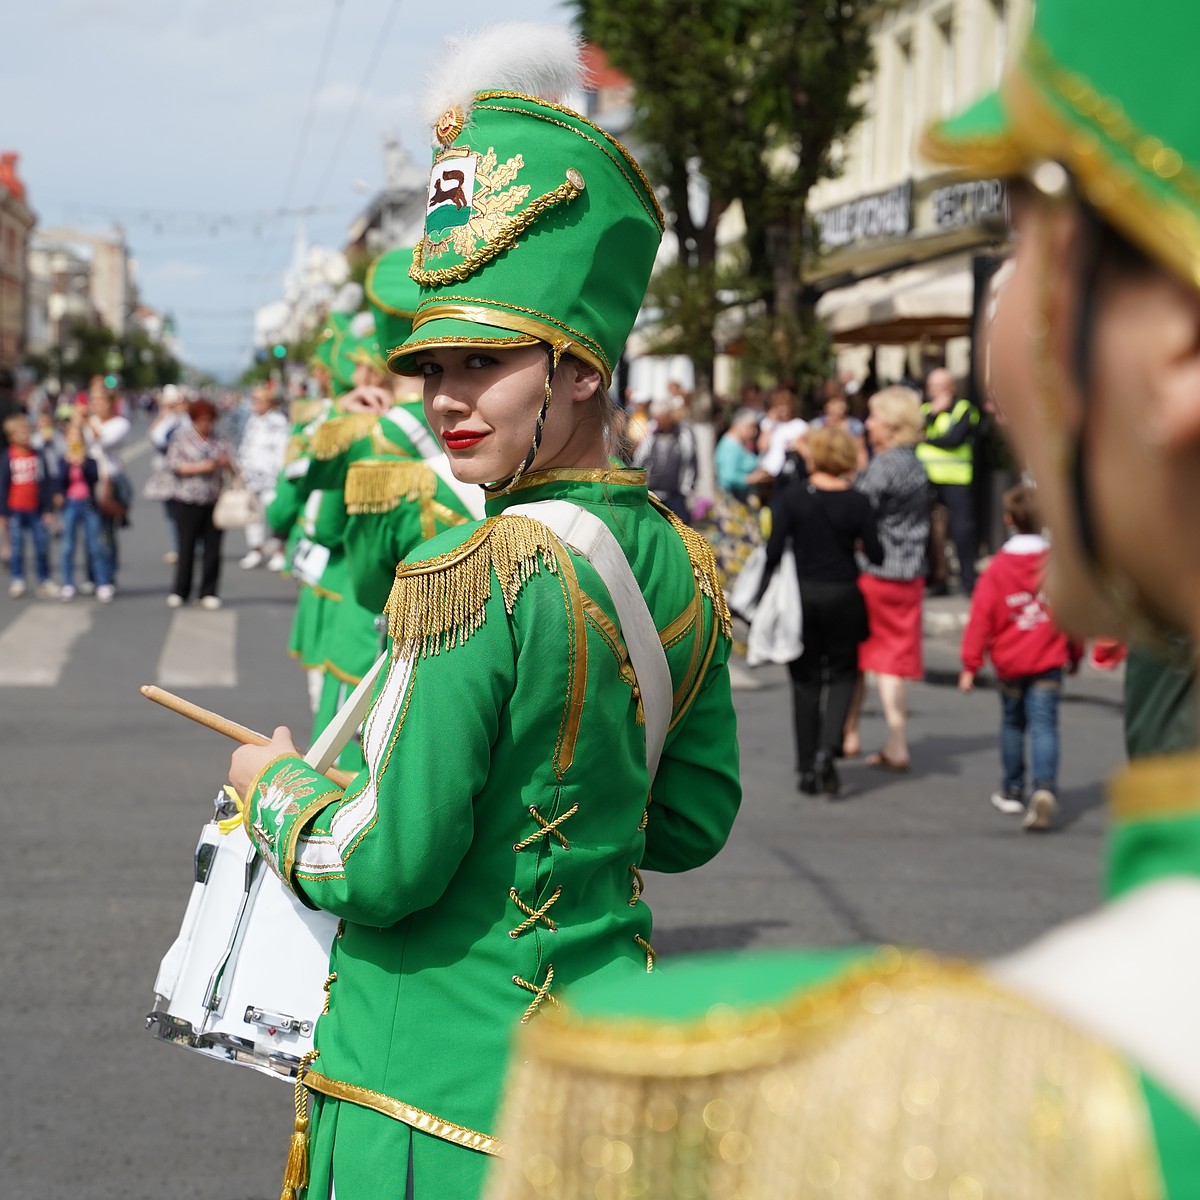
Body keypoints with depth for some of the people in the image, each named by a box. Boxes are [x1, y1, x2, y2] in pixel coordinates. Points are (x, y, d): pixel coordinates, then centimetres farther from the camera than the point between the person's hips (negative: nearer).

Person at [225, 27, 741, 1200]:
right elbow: (694, 820, 11)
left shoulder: (472, 574, -21)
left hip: (445, 1092, -7)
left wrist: (274, 784, -2)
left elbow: (385, 868, -20)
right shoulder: (679, 563, 1)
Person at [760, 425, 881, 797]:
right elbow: (875, 554, -6)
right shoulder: (857, 502, -7)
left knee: (805, 681, 11)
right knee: (842, 674, 14)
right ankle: (828, 748, -9)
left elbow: (774, 548, -9)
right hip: (843, 597, -1)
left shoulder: (790, 496, -6)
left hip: (800, 595, 1)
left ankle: (807, 768, 12)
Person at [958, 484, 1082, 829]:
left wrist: (970, 665, -2)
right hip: (1048, 662, 0)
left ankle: (1013, 790, 29)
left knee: (1012, 724, 18)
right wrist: (1075, 655, 18)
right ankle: (1044, 788, -24)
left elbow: (980, 617, -8)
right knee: (1044, 726, -4)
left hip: (1010, 662, 0)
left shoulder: (997, 568, -8)